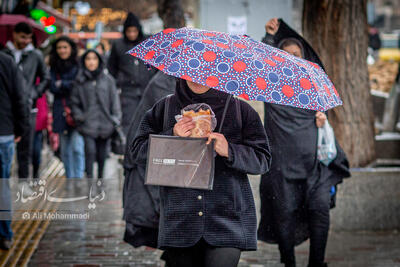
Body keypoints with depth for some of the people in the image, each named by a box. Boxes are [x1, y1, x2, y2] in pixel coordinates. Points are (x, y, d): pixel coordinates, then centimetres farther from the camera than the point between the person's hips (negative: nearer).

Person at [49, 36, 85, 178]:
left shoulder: (79, 66, 1)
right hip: (61, 112, 4)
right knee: (65, 150, 7)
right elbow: (53, 87, 2)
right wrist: (70, 85, -8)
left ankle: (78, 178, -9)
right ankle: (70, 179, 15)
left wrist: (62, 84, -3)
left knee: (77, 147, -12)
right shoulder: (54, 68, 13)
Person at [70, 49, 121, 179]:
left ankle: (100, 177, 24)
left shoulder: (108, 79, 7)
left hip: (105, 123, 2)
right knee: (90, 150, -16)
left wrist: (115, 119, 0)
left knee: (102, 153, 8)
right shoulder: (80, 80, 5)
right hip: (88, 124, -2)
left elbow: (115, 100, 8)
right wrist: (79, 116, -3)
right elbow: (75, 102, 9)